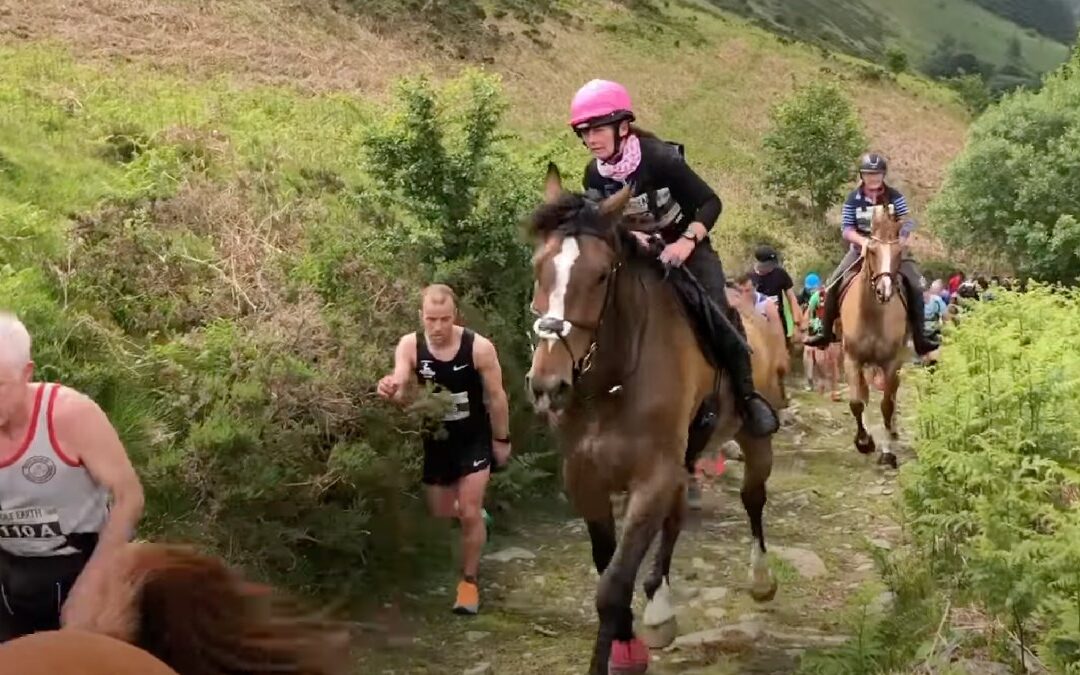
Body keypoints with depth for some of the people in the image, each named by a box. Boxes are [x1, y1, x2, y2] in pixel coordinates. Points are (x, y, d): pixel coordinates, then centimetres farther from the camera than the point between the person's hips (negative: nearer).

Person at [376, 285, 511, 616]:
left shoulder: (479, 347, -22)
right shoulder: (409, 346, -16)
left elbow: (496, 397, -10)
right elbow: (404, 397, -21)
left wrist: (502, 439, -3)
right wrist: (391, 391, -45)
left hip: (474, 439, -3)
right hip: (436, 440, 3)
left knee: (469, 514, -7)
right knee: (440, 513, 14)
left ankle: (469, 580, 13)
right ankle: (473, 512, 50)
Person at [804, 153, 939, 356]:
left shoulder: (894, 196, -3)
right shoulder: (853, 199, -2)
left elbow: (907, 222, -5)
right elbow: (846, 229, -4)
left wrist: (900, 239, -24)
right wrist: (863, 241, -22)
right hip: (862, 248, 1)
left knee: (915, 286, -17)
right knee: (833, 284, -12)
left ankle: (919, 338, -10)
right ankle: (826, 332, 0)